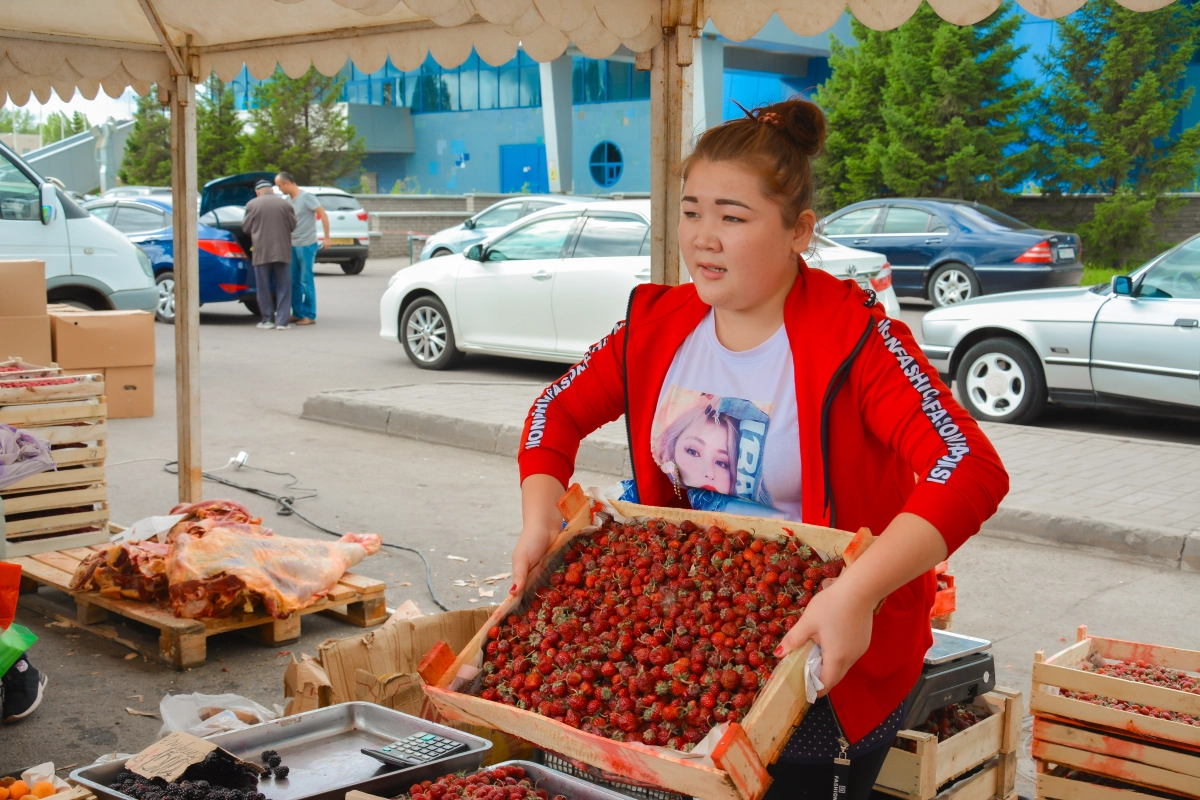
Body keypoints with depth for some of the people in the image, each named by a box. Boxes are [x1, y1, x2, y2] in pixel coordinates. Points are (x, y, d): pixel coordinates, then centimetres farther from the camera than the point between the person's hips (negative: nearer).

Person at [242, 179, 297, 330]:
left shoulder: (252, 205, -3)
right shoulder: (285, 204, 0)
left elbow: (246, 227, 3)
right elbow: (293, 226, 6)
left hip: (261, 251, -1)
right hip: (282, 250, 1)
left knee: (264, 287, 9)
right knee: (283, 287, 5)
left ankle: (267, 319, 11)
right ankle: (282, 321, 0)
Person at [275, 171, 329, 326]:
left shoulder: (306, 197, -12)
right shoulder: (288, 199, 10)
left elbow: (323, 214, -13)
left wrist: (326, 237, -15)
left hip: (306, 245, -7)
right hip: (293, 245, 7)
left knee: (306, 281, -3)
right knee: (294, 281, 10)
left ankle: (310, 315, 3)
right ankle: (297, 313, 18)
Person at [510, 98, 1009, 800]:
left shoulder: (853, 336, -21)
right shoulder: (659, 323, -2)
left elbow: (972, 471, -32)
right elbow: (560, 410, 10)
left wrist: (857, 591, -42)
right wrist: (540, 518, -7)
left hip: (827, 660, -5)